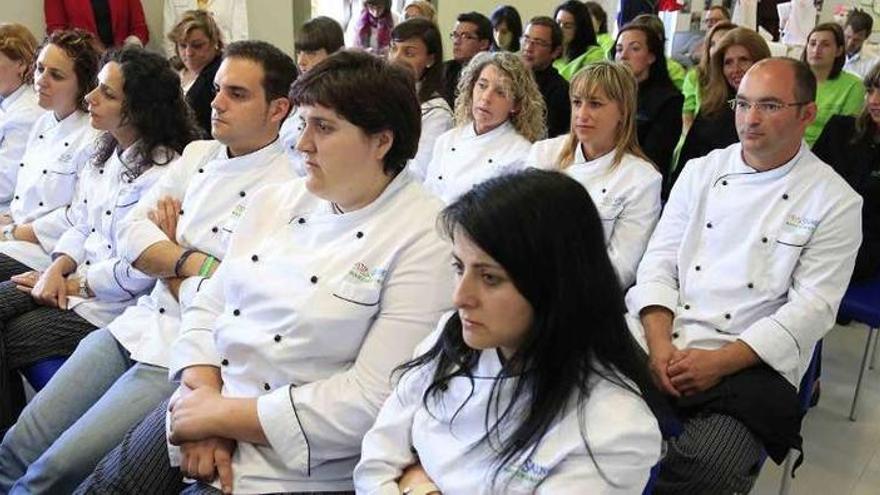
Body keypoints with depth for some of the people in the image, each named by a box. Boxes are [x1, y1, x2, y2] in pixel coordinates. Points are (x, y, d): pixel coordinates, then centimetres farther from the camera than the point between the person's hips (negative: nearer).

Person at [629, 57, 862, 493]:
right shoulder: (702, 171, 11)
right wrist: (659, 343, -11)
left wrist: (720, 361, -16)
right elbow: (660, 260, 6)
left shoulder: (836, 201, 0)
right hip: (658, 341, 3)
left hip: (751, 361, -3)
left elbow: (812, 306, -5)